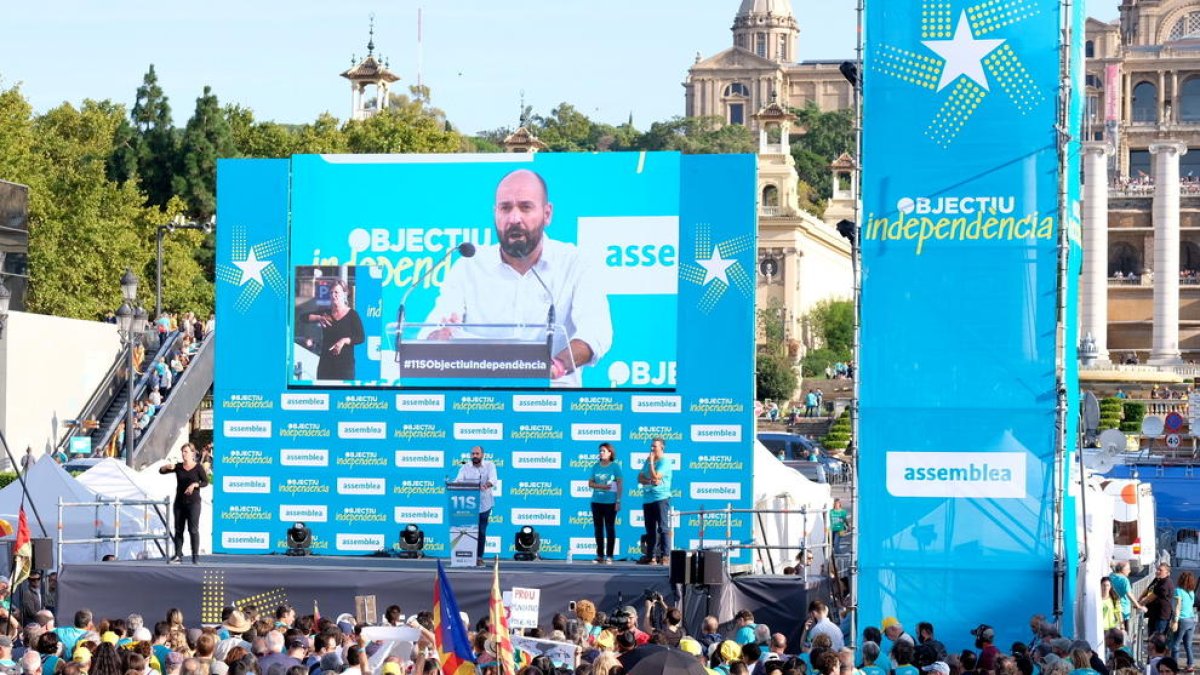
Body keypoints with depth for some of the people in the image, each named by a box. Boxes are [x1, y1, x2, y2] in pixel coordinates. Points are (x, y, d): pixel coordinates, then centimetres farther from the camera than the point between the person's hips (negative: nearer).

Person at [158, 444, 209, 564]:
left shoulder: (198, 467, -2)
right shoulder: (178, 467, 7)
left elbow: (205, 482, -2)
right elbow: (161, 471, 6)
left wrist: (195, 484, -19)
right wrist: (167, 467, -16)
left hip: (193, 502, -4)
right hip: (180, 502, 4)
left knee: (193, 529, -7)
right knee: (178, 529, 4)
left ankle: (195, 555, -5)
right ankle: (178, 555, 7)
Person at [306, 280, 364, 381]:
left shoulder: (352, 315, -1)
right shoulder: (325, 314, 12)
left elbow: (361, 337, -6)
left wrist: (344, 341, -22)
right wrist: (319, 318, -9)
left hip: (345, 364, -4)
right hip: (326, 363, 4)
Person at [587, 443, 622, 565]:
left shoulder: (615, 466, -1)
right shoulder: (596, 466, 10)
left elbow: (619, 484, -4)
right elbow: (590, 483, 9)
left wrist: (618, 501, -9)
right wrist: (600, 486, -11)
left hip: (610, 502, -4)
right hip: (596, 501, 4)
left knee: (610, 528, -2)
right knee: (598, 528, 5)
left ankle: (609, 556, -1)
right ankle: (600, 555, 11)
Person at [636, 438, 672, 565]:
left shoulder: (664, 461, -7)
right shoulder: (648, 461, 17)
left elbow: (655, 476, -17)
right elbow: (640, 478, 10)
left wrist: (651, 462, -9)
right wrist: (650, 481, -9)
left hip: (661, 498, -8)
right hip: (647, 499, 8)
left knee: (663, 527, -10)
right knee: (650, 529, 9)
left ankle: (665, 555, -13)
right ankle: (651, 555, 13)